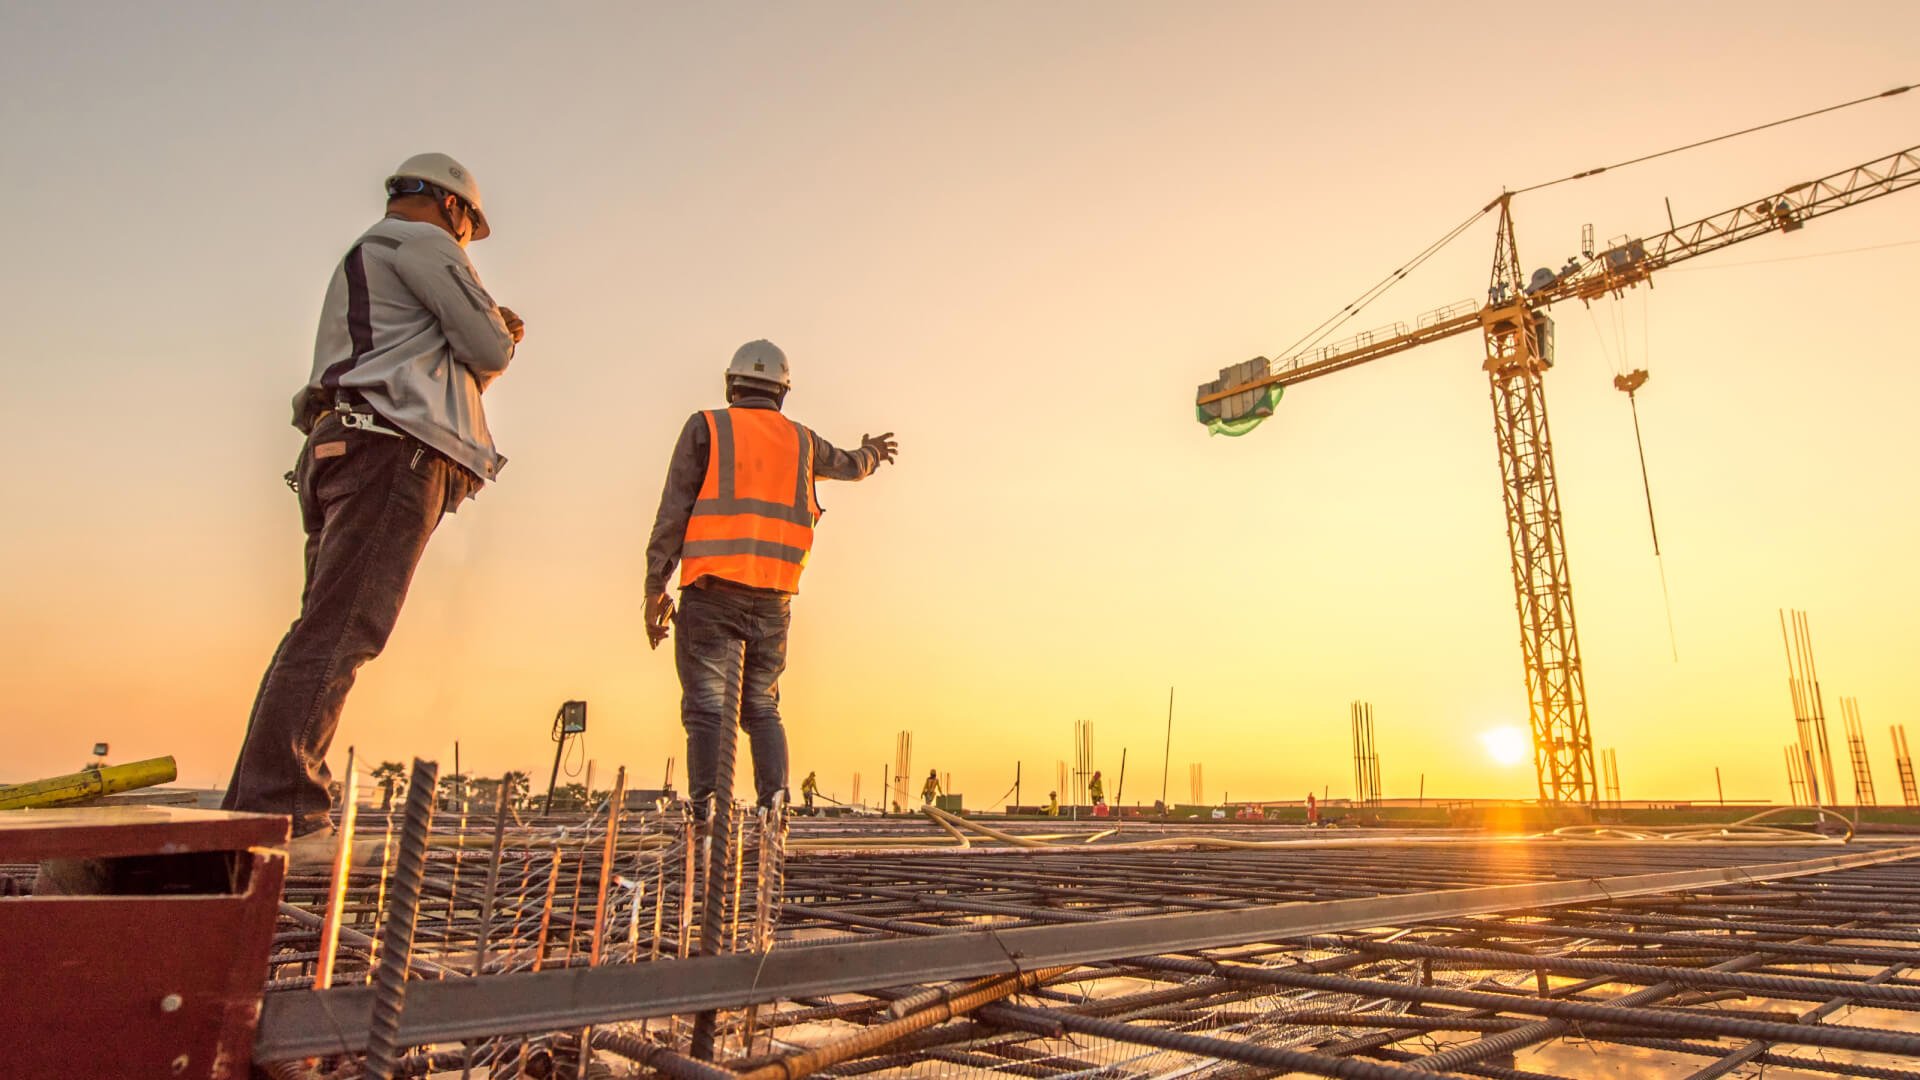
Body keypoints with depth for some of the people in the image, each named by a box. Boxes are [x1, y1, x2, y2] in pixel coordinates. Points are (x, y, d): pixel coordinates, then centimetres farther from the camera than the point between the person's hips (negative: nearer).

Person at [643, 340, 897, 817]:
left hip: (712, 592, -3)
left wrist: (655, 588, 1)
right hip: (773, 598, 3)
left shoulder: (705, 427, 5)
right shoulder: (802, 440, 15)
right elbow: (851, 466, 36)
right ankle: (774, 803, 3)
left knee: (710, 709, -4)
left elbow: (673, 513, -2)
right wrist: (871, 452, 59)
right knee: (762, 708, 14)